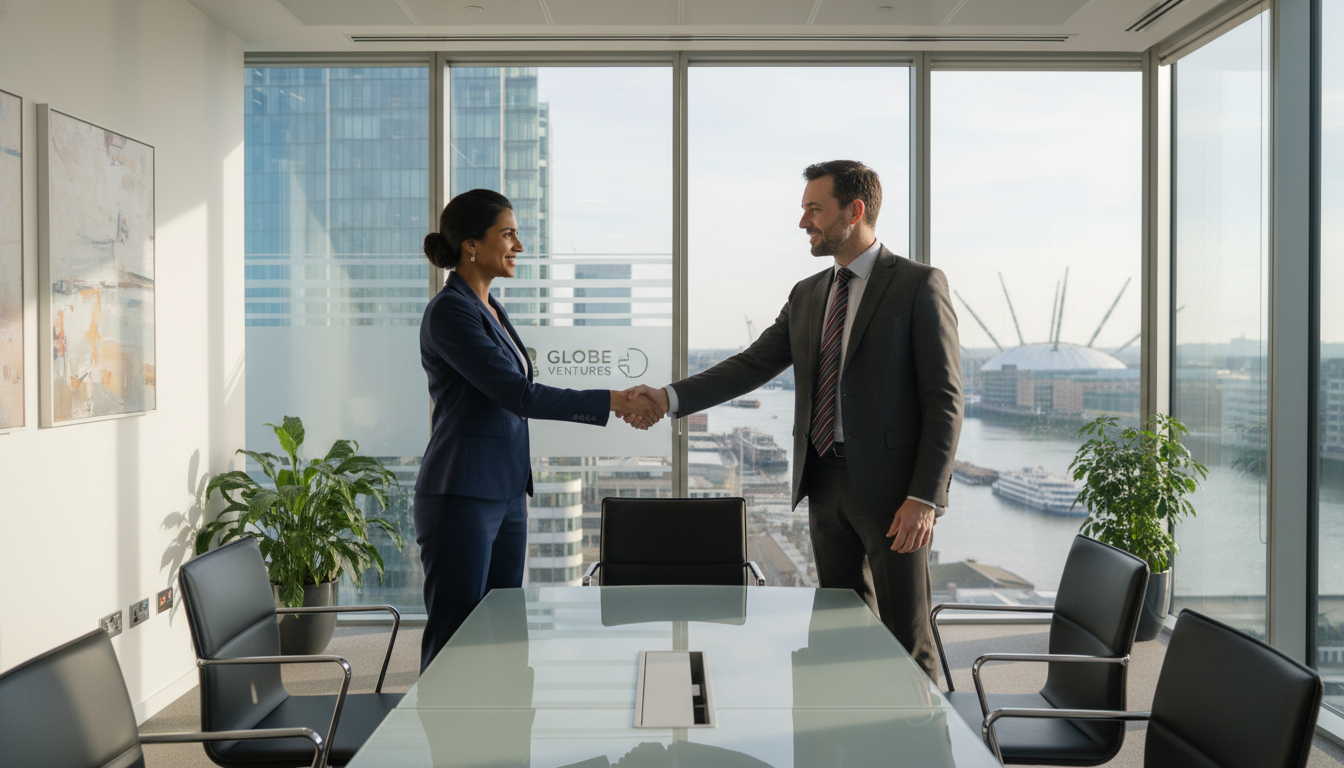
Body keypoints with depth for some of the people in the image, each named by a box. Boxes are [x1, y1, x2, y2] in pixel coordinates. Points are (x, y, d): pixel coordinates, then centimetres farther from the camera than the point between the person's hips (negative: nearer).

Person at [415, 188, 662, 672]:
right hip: (461, 499, -9)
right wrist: (611, 401, -19)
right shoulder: (449, 311, -14)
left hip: (505, 495, 9)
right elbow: (518, 395, -21)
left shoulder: (491, 309, 14)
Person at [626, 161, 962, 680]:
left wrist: (924, 498, -17)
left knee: (906, 638, 2)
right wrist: (670, 397, -3)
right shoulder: (807, 295, 13)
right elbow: (751, 366, 9)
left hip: (891, 484, -6)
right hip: (826, 482, 6)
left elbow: (943, 399, -10)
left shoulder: (918, 285, -7)